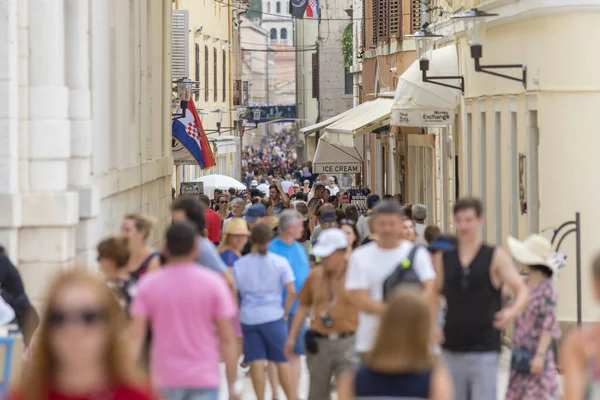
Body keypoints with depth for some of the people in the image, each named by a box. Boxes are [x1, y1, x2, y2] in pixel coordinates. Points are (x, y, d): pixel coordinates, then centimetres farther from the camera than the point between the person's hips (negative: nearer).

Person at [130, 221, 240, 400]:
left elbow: (135, 336, -4)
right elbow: (227, 339, -5)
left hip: (165, 379, 2)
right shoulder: (213, 283, -3)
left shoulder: (148, 285, 0)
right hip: (204, 379, -2)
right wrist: (233, 385, 1)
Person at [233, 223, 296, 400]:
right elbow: (291, 291, -8)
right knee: (282, 361, 5)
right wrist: (285, 312, 2)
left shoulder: (239, 264, 2)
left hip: (249, 317, 2)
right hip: (273, 316, -2)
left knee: (256, 362, 2)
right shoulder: (280, 262, -4)